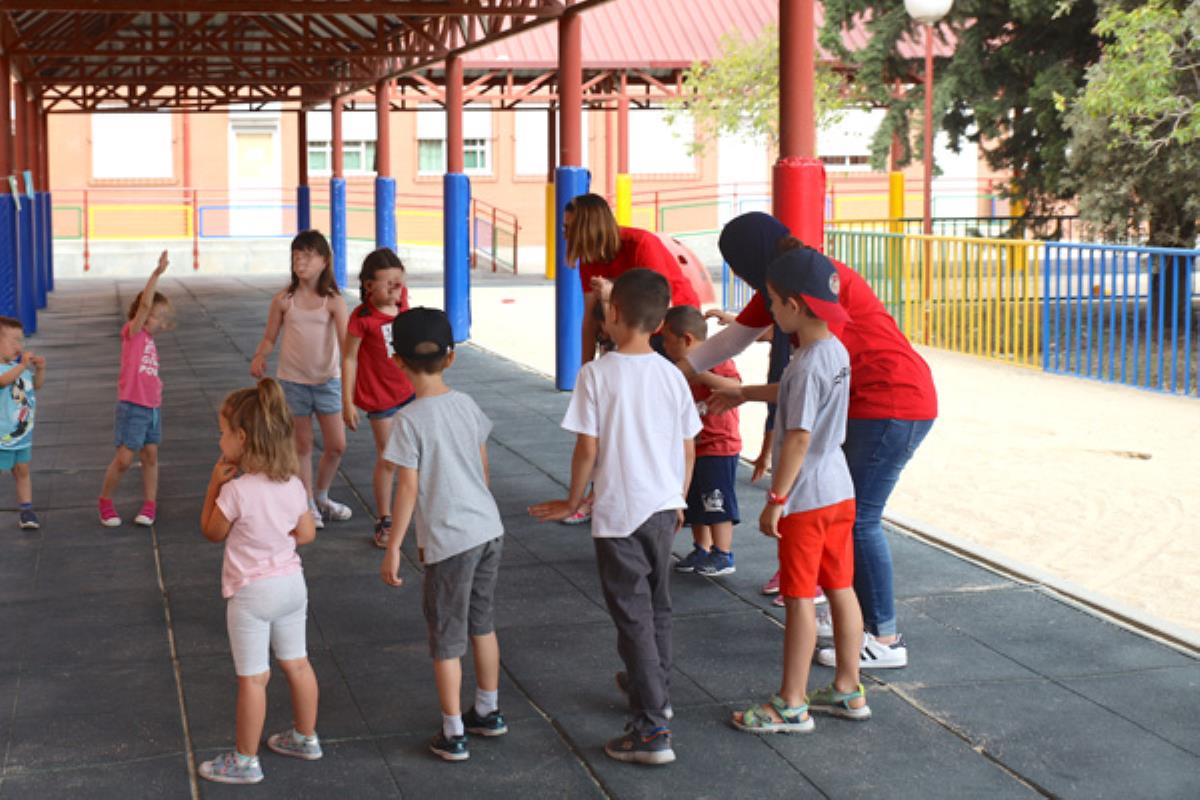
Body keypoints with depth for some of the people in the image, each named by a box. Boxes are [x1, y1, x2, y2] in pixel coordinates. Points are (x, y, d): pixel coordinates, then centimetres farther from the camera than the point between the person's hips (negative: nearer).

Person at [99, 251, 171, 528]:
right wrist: (157, 273, -26)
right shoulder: (132, 332, -7)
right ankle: (105, 502, 13)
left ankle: (150, 505, 17)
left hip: (153, 406, 7)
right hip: (132, 406, -7)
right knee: (124, 459, -5)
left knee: (150, 455, 9)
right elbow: (145, 303, -21)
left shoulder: (150, 340, 13)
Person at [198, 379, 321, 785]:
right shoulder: (293, 485, -4)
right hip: (291, 581, 7)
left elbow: (211, 532, -6)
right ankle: (305, 738, 35)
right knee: (296, 663, 20)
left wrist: (215, 482, -4)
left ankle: (245, 760, 14)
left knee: (252, 678, 3)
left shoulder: (236, 491, -22)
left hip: (251, 594, -6)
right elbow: (307, 533, 6)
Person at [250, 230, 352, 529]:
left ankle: (321, 496, 28)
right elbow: (270, 338, 3)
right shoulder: (284, 300, -4)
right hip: (293, 381, 0)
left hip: (327, 380, 0)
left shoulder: (333, 301, -8)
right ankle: (308, 504, 23)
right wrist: (259, 357, -19)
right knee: (302, 444, 9)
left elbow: (345, 342, -16)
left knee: (336, 445, 3)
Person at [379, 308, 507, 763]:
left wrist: (393, 549, -9)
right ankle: (488, 712, 35)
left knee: (446, 639, 6)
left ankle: (453, 736, 14)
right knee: (482, 623, 22)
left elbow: (408, 489, -16)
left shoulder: (410, 421, -16)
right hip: (489, 529, 7)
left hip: (449, 542, -7)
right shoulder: (466, 405, 3)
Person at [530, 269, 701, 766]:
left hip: (618, 514, -5)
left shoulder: (597, 374, -13)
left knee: (633, 617, -1)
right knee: (657, 606, 23)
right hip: (664, 507, 5)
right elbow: (688, 448, 6)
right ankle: (655, 692, 42)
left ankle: (651, 729, -3)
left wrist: (573, 501, 2)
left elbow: (587, 449, -14)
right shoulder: (671, 375, 1)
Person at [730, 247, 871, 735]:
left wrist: (776, 500, -18)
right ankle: (848, 691, 25)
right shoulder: (836, 353, 6)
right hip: (839, 491, 9)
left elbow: (798, 437, -23)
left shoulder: (807, 365, -22)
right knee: (840, 590, 15)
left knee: (800, 598, -1)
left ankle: (791, 706, 7)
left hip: (805, 499, -9)